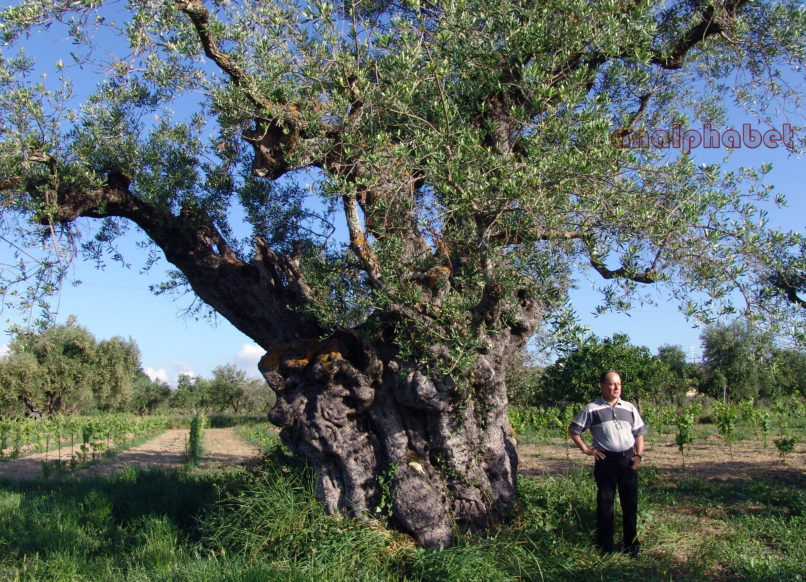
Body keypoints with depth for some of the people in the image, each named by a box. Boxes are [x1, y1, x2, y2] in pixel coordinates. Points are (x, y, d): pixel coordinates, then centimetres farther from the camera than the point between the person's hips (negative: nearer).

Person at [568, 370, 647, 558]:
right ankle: (605, 548, 11)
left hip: (628, 460, 3)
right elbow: (573, 430, 5)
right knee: (605, 504, 2)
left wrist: (639, 455, 3)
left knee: (631, 504, 7)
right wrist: (586, 449, -3)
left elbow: (639, 433, 16)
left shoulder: (629, 408, 11)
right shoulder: (591, 409, 0)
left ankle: (632, 546, 18)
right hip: (606, 461, -3)